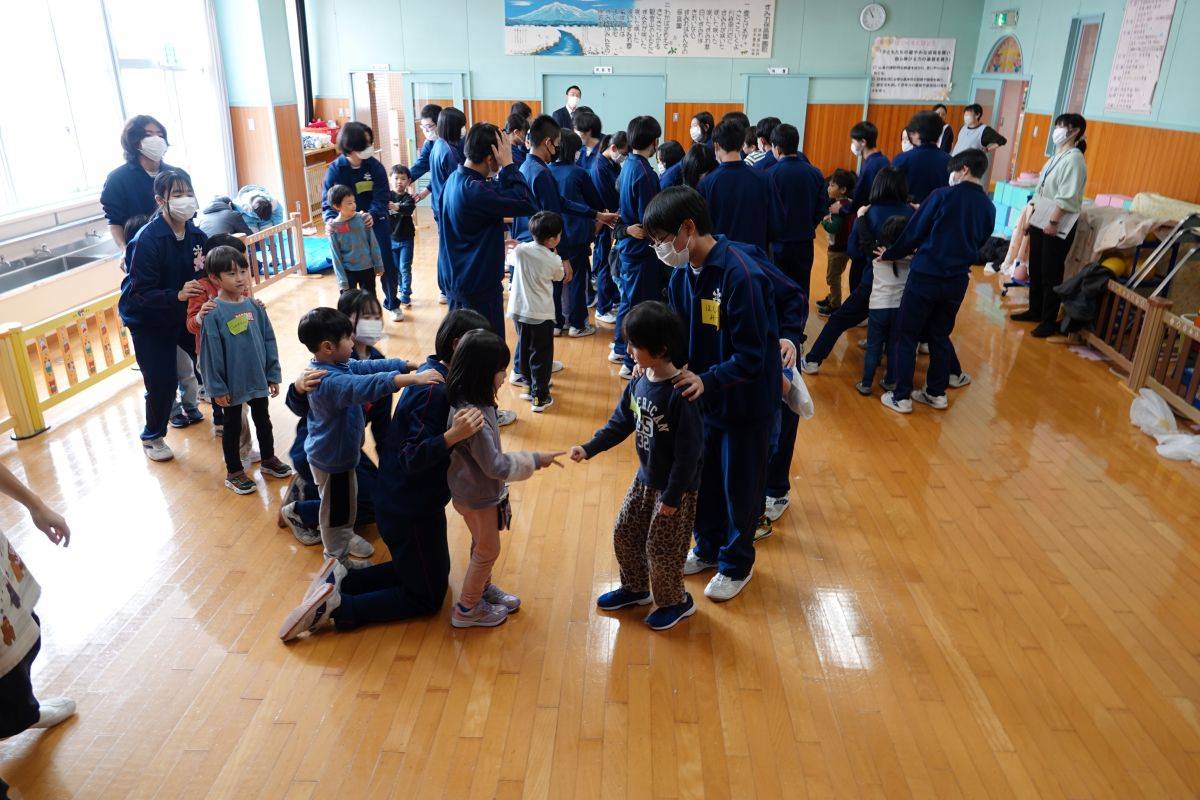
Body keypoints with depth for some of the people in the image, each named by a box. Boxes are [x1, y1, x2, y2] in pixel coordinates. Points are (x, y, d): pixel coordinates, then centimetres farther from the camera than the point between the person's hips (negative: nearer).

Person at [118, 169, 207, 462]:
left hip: (187, 314, 5)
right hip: (149, 320, -5)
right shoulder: (147, 240, -25)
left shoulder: (196, 234, -9)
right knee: (162, 382, -2)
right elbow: (139, 295, -27)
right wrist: (177, 296, -41)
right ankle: (152, 438, 24)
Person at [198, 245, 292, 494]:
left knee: (263, 420, 21)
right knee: (233, 427, 13)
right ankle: (234, 472, 29)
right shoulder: (213, 313, -16)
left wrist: (273, 375, 5)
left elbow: (269, 341, 4)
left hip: (258, 380, 5)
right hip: (232, 384, -5)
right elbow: (211, 353, -14)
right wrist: (217, 389, -12)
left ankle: (268, 459, 41)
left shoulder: (254, 306, -2)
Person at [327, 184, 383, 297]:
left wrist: (378, 265, 4)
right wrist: (342, 280, -9)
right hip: (348, 272, -2)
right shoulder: (334, 228, -11)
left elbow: (373, 244, 1)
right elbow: (336, 256, -7)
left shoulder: (362, 219, -7)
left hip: (367, 269, 2)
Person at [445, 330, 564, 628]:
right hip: (476, 496, -8)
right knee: (488, 550, 11)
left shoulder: (469, 401, -5)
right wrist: (534, 460, -22)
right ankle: (467, 610, 29)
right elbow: (496, 465, -31)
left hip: (478, 489, 8)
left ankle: (484, 588, 49)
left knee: (483, 545, 27)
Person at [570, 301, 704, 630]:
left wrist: (672, 496, -19)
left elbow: (688, 451, -24)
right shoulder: (640, 382, -5)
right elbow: (620, 423, 7)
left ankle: (676, 602, 34)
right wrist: (589, 448, -3)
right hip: (645, 478, 8)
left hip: (675, 488, -8)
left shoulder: (681, 393, -28)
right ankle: (635, 588, 43)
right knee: (624, 534, 18)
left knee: (661, 548, 7)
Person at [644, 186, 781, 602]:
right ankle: (708, 548, 44)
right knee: (702, 479, 19)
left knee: (739, 487, 12)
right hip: (704, 398, 7)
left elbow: (751, 356, -25)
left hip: (747, 403, -6)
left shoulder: (742, 275, -27)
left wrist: (706, 380, -37)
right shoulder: (682, 275, -3)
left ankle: (736, 564, 34)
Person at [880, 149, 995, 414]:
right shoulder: (988, 208, 7)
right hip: (957, 280, 5)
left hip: (926, 275, -5)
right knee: (940, 335, 18)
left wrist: (891, 254, 10)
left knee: (906, 335, 4)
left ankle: (901, 397, 4)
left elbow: (914, 232, -5)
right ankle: (936, 392, 24)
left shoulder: (943, 196, -9)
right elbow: (978, 244, 18)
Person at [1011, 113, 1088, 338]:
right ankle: (1035, 311, 28)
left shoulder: (1074, 159, -13)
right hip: (1040, 221, 9)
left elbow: (1067, 197, -21)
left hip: (1057, 226, -9)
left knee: (1051, 274, -4)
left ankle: (1049, 321, 4)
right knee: (1035, 269, 15)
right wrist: (1031, 216, 17)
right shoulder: (1056, 156, 15)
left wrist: (1053, 222, -24)